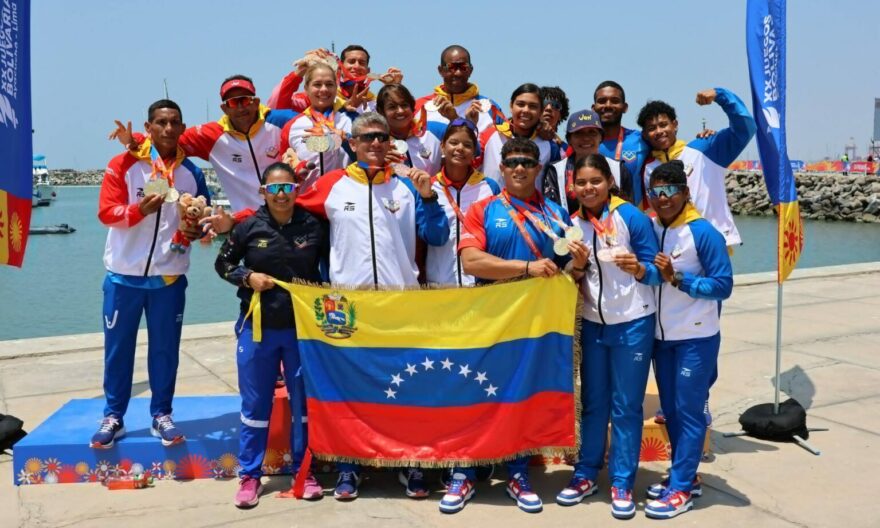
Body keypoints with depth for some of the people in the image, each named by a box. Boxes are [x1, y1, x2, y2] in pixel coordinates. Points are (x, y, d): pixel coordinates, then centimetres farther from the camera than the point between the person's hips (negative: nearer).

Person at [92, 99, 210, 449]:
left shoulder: (192, 173, 5)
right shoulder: (123, 164, -3)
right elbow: (106, 212, -7)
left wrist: (196, 229, -10)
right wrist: (138, 210, -25)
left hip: (169, 276, 2)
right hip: (124, 275, -1)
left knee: (165, 348, 7)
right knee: (117, 348, 7)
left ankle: (161, 415, 19)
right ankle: (113, 417, 19)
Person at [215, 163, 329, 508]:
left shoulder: (314, 226, -5)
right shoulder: (249, 226, -6)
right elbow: (223, 263, 5)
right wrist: (247, 277, -12)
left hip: (303, 327, 1)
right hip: (257, 327, 0)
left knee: (304, 401, 10)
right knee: (255, 404, 8)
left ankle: (304, 471, 25)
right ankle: (250, 476, 20)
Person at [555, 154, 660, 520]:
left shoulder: (632, 217, -12)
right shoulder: (572, 224, 2)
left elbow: (656, 270, -9)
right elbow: (574, 280, 8)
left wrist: (638, 269, -30)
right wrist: (576, 268, -14)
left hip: (632, 324, -4)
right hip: (592, 324, 4)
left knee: (626, 406, 3)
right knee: (592, 402, 13)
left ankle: (622, 483, 15)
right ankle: (586, 474, 25)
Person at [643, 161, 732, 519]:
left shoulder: (703, 232, -15)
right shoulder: (648, 228, 2)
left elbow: (723, 286, -16)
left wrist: (677, 279, -23)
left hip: (696, 339, -6)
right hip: (661, 337, 6)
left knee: (689, 411, 1)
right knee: (670, 410, 15)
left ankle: (681, 489, 9)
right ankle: (684, 476, 29)